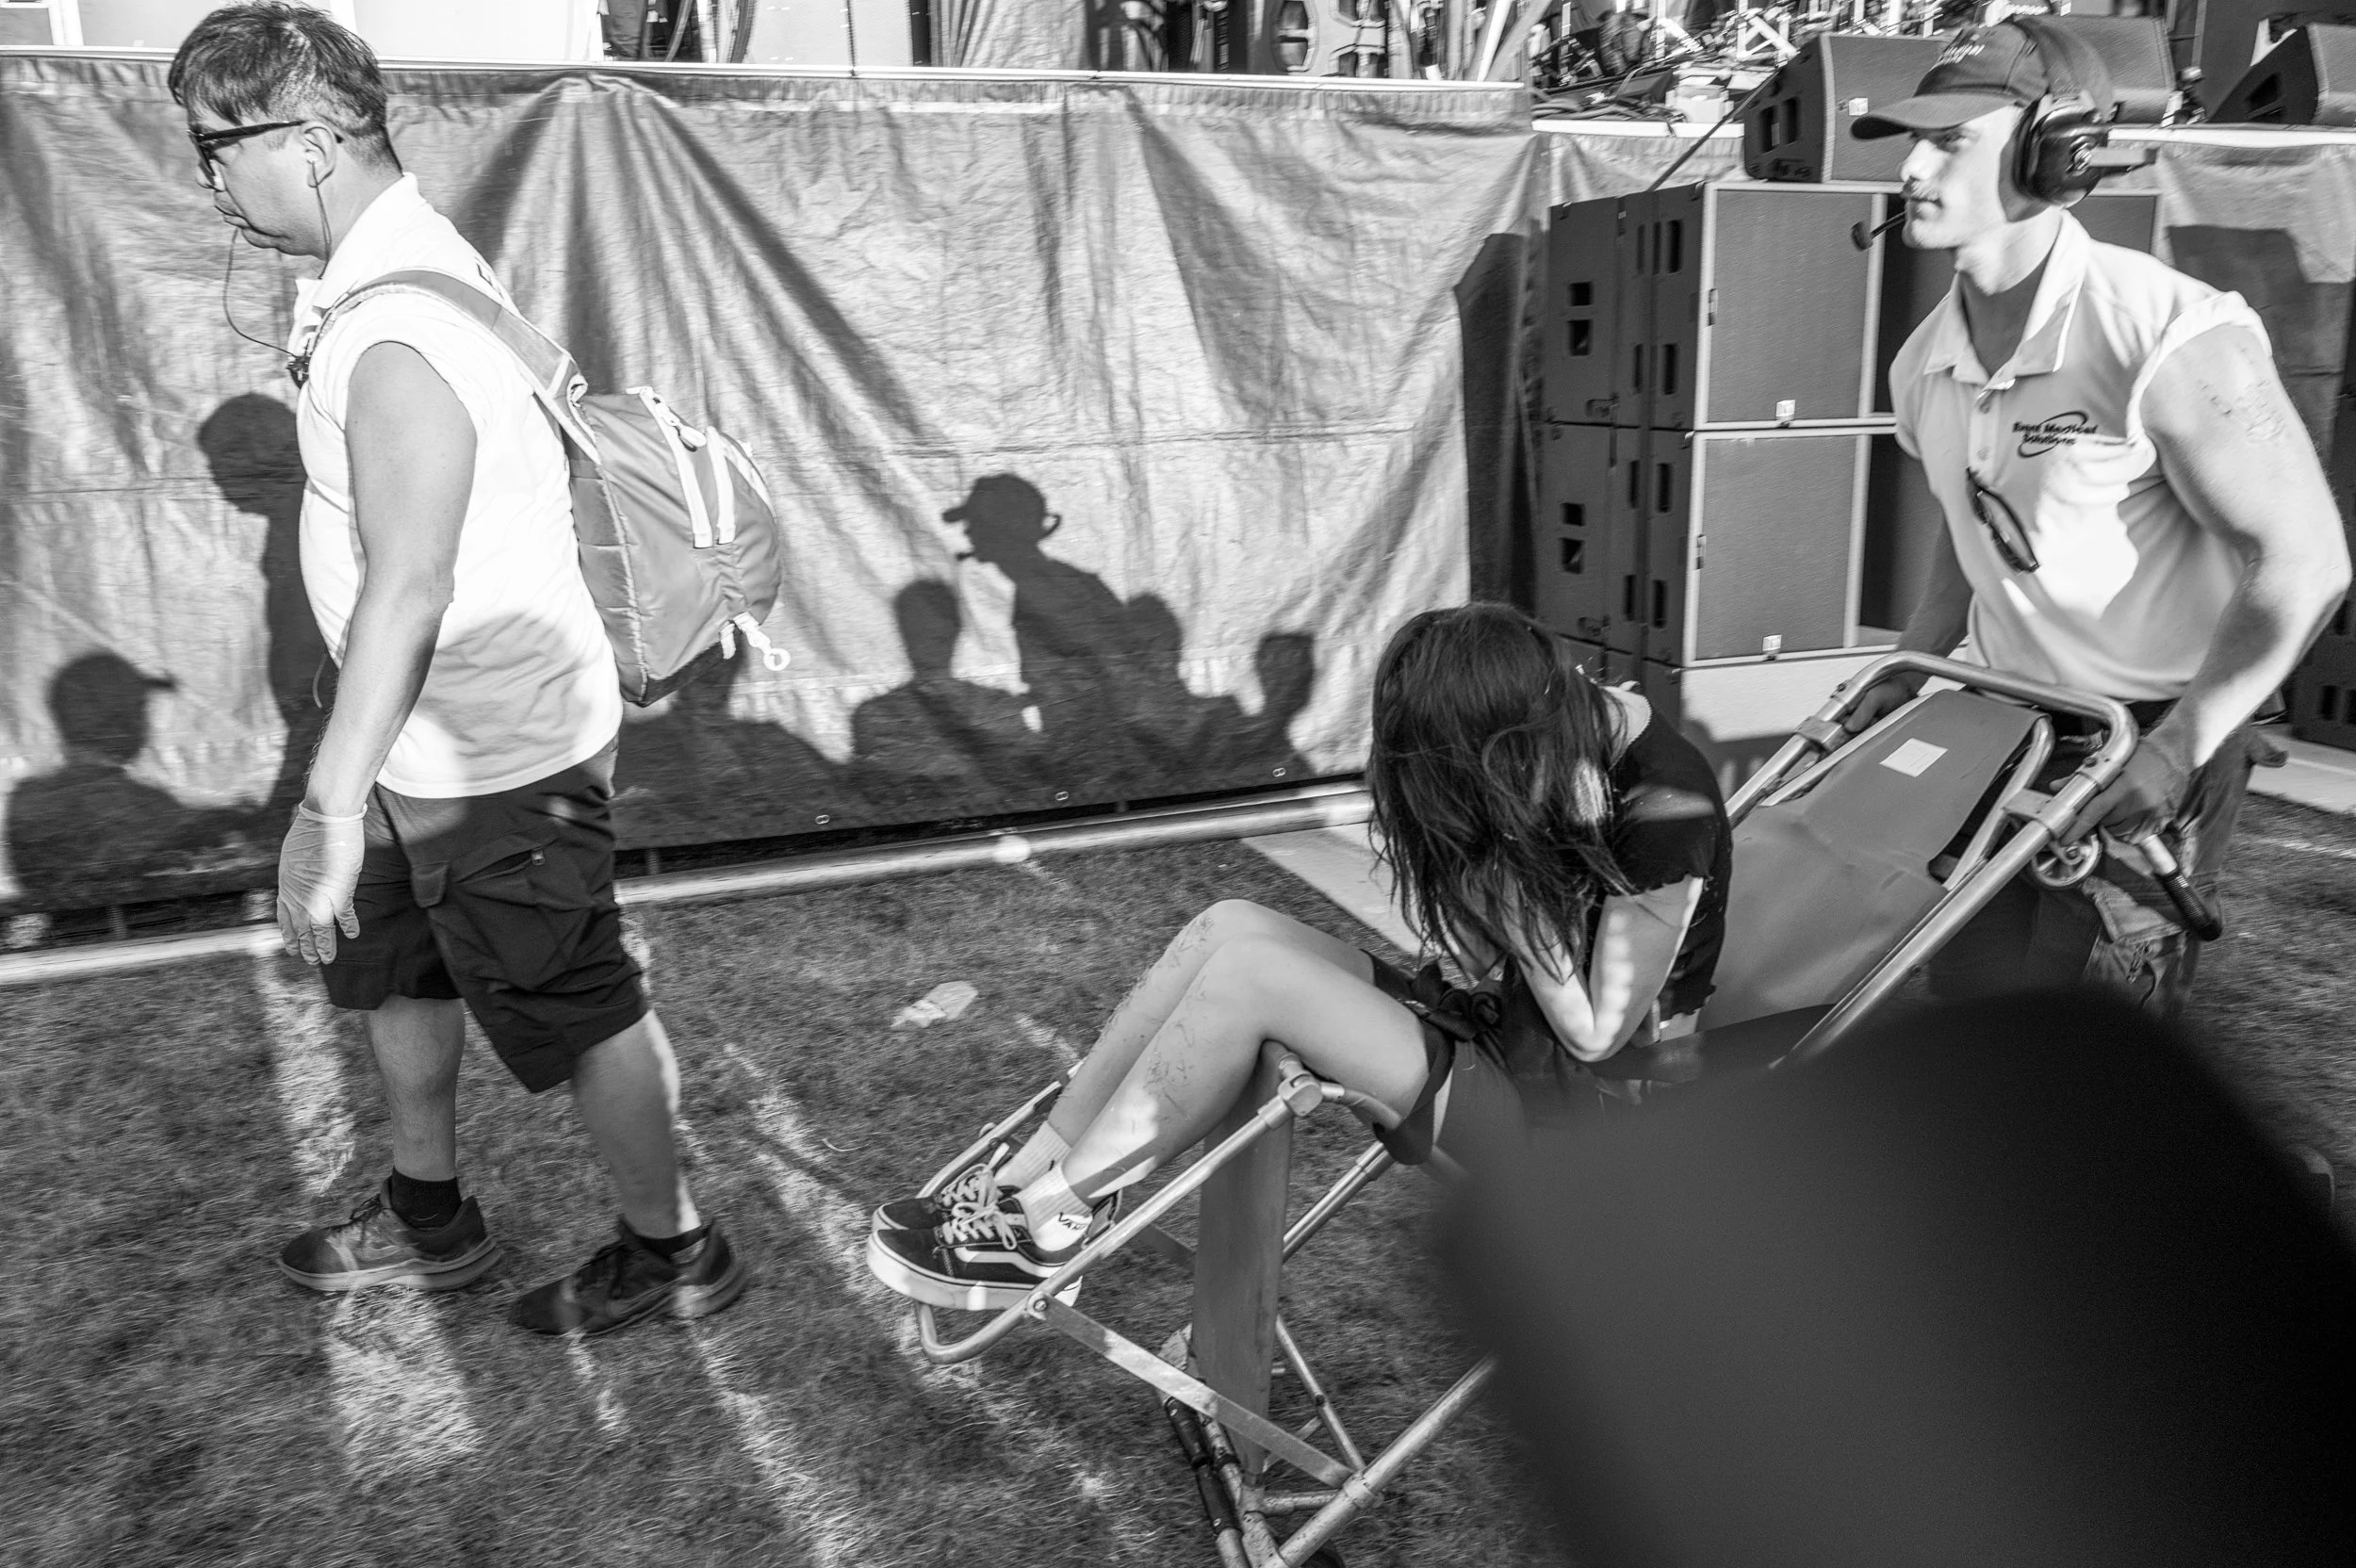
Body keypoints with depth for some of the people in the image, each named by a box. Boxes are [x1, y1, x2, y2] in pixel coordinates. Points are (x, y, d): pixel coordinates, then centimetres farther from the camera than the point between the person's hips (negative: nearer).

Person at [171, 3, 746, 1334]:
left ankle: (674, 1249, 25)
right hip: (438, 743, 11)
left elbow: (408, 588, -29)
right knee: (393, 971, 24)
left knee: (579, 1014, 5)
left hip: (494, 759, -10)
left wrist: (331, 803, -28)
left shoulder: (392, 336, -25)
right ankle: (429, 1221, 43)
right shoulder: (420, 259, 7)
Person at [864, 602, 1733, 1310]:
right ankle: (1020, 1176, -6)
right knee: (1230, 926, -13)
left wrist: (1514, 900, -22)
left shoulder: (1669, 817, -24)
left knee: (1247, 968, -24)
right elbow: (1495, 959, 1)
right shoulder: (1577, 720, -2)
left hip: (1566, 1120, -8)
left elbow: (1595, 1030, -18)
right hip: (1503, 1029, 8)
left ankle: (1050, 1221, -9)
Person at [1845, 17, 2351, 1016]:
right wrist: (1905, 677, 9)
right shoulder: (1924, 366, 1)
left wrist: (2179, 746, -23)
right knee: (1970, 992, 13)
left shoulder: (2170, 340, -22)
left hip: (2153, 739, -6)